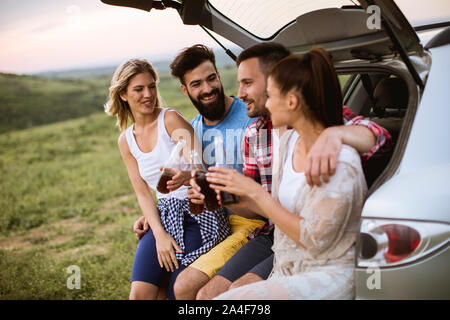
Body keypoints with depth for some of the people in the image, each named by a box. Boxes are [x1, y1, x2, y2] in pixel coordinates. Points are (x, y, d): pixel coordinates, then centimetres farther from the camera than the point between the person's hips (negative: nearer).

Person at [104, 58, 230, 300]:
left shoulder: (171, 119, -5)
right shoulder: (126, 140, 11)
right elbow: (143, 192, 7)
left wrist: (186, 176, -37)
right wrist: (160, 234, -8)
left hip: (198, 212, -4)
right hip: (163, 215, 4)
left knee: (180, 291, -15)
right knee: (139, 293, -13)